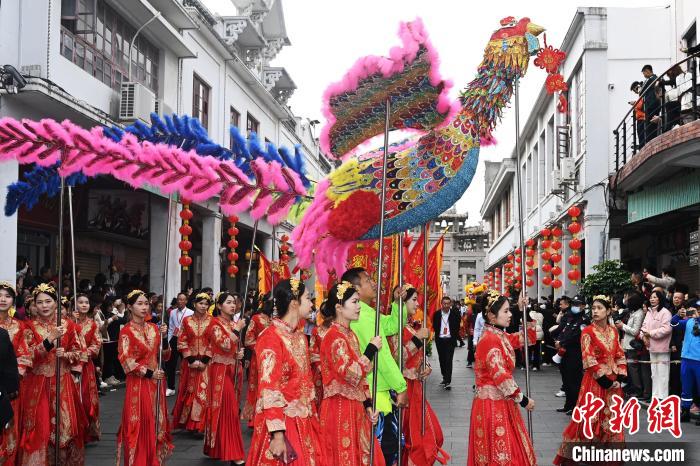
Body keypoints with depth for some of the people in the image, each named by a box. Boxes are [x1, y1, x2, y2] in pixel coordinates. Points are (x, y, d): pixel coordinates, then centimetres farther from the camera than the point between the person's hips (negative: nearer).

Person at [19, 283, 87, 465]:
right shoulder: (30, 327, 1)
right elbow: (30, 355, -11)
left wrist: (66, 354, -15)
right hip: (38, 384, -1)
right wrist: (51, 338, -22)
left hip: (64, 382, 1)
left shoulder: (68, 324, 3)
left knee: (65, 423, 2)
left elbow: (79, 352, 6)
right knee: (39, 426, -3)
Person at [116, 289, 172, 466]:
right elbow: (126, 361, -12)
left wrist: (163, 337, -6)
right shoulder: (126, 331, -7)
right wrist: (148, 373, -16)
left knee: (156, 422, 8)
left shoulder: (153, 328, 9)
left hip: (156, 382, 5)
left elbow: (165, 356, 9)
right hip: (138, 383, -5)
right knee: (139, 424, -4)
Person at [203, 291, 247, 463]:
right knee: (227, 409, -9)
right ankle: (231, 452, -7)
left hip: (233, 370, 7)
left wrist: (240, 353, 0)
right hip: (221, 370, -7)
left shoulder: (233, 324, 12)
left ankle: (218, 447, 20)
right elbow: (225, 344, -23)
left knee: (230, 408, 10)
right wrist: (238, 329, -18)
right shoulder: (215, 323, -9)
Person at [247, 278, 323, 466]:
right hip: (281, 422, -8)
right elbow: (269, 389, -19)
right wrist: (277, 434, -23)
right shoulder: (271, 336, -14)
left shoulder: (300, 337, 11)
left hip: (303, 422, 8)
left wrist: (313, 416, 12)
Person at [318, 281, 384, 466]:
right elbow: (352, 375, -24)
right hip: (340, 409, -9)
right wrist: (372, 349, -15)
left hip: (355, 408, 9)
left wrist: (368, 404, 7)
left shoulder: (350, 334, 13)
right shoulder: (334, 337, -16)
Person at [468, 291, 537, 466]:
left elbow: (526, 338, 20)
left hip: (501, 402, 10)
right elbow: (500, 376, -23)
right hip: (492, 404, -10)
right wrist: (522, 399, -15)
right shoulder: (490, 339, -20)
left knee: (507, 450, 14)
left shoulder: (500, 336, 10)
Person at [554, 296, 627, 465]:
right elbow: (589, 360, -13)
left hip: (613, 381, 5)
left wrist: (620, 377, -3)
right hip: (595, 381, -5)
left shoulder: (613, 331, 9)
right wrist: (605, 379, -16)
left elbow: (620, 356, 10)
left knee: (611, 419, 10)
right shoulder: (588, 332, -8)